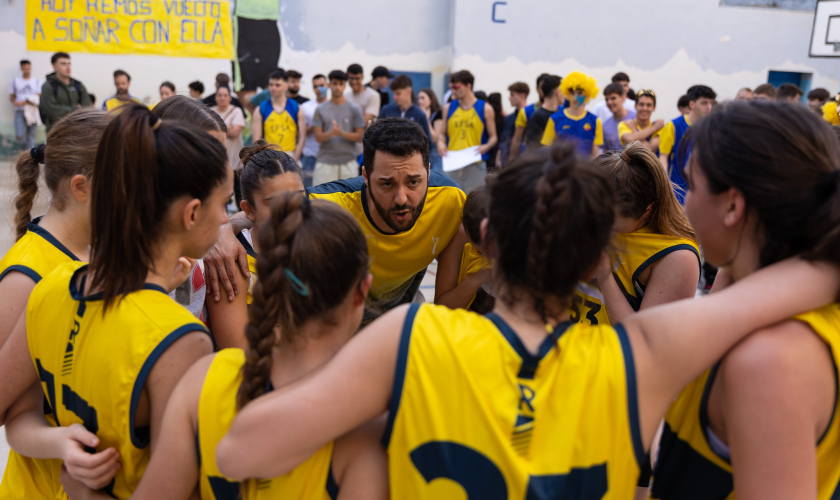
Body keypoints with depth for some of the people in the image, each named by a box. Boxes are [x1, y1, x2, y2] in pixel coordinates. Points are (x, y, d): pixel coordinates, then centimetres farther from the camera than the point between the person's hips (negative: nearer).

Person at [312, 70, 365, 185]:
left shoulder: (354, 109, 5)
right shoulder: (321, 109, 7)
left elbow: (360, 136, 0)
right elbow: (318, 137, 1)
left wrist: (342, 133, -16)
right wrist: (331, 133, -20)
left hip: (348, 162, 0)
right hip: (325, 162, 0)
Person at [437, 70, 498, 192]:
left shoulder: (485, 109, 3)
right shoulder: (448, 108, 10)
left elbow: (493, 137, 5)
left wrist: (486, 147, -15)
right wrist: (441, 143, -6)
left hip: (475, 165, -2)